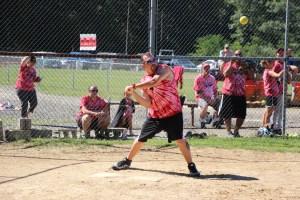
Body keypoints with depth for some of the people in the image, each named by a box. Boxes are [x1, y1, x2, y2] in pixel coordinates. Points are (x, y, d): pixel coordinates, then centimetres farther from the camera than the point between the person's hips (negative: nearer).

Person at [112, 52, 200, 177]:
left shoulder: (164, 69, -12)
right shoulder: (144, 81, 4)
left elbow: (154, 81, -32)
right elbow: (147, 104, -1)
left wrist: (134, 87, -26)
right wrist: (134, 93, -14)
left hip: (173, 114, -5)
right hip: (154, 115, 5)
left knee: (179, 139, -18)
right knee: (141, 139, 15)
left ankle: (191, 166, -5)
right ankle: (127, 161, 35)